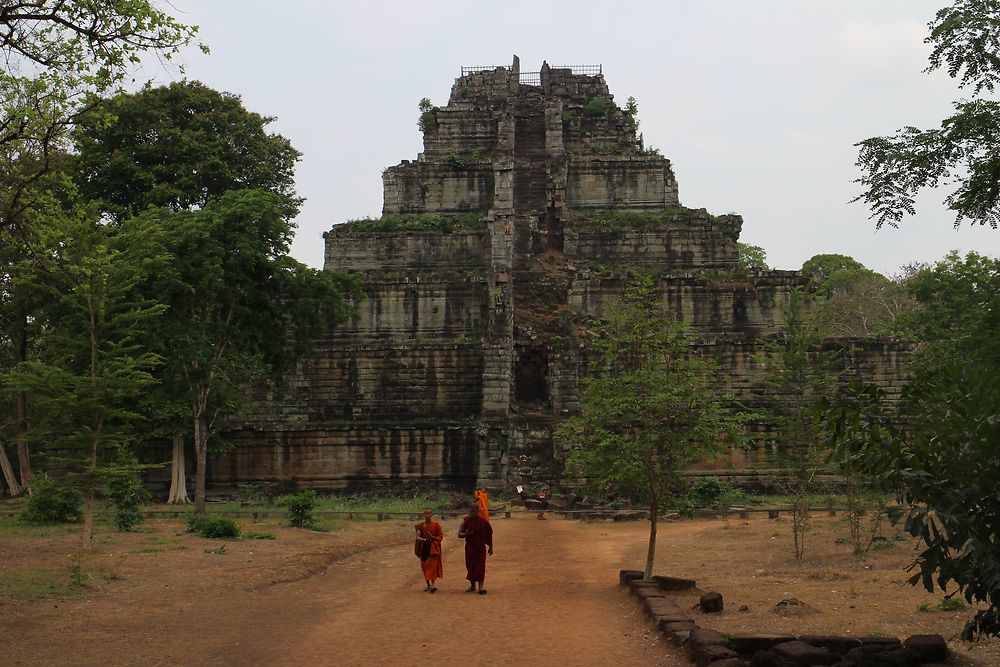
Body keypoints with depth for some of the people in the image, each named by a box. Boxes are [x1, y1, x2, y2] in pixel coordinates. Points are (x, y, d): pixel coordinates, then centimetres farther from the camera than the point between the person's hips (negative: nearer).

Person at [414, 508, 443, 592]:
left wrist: (432, 537, -17)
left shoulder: (436, 525, -1)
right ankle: (428, 585, 16)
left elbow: (440, 537, -2)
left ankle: (432, 584, -23)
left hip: (433, 548, -4)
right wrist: (418, 538, -16)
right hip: (424, 548, 4)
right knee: (425, 566, 6)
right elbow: (418, 537, 7)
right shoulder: (420, 526, 7)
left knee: (432, 565, -16)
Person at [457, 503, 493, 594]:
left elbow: (489, 534, 7)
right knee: (470, 566, 9)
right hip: (469, 548, 2)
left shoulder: (484, 522, -3)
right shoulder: (466, 521, 0)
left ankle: (481, 587, -13)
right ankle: (473, 586, 23)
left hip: (481, 548, -2)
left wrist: (490, 547, 9)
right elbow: (459, 534, -1)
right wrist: (465, 534, -24)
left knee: (480, 567, -10)